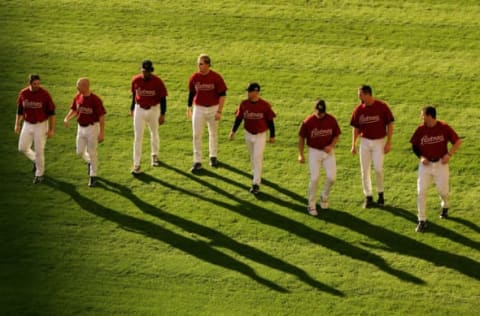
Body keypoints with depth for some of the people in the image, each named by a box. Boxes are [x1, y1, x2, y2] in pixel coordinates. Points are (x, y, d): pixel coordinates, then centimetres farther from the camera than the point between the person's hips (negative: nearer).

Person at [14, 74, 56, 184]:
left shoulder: (45, 94, -17)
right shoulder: (23, 93, -7)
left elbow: (51, 112, -11)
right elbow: (20, 109, 8)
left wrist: (51, 129, -12)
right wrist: (17, 124, 8)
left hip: (41, 125, -4)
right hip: (27, 125, 4)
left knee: (39, 151, 0)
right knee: (22, 148, 5)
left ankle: (39, 174, 17)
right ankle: (35, 160, 35)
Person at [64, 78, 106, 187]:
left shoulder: (95, 99, -21)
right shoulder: (78, 97, -3)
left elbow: (102, 116, -17)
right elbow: (74, 109, 13)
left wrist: (102, 133, -18)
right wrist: (67, 118, -7)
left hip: (92, 128, -6)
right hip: (81, 128, 6)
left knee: (92, 153, 3)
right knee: (80, 152, 12)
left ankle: (93, 176, 16)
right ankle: (90, 162, 43)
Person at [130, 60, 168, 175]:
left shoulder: (157, 82, -16)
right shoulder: (136, 80, -9)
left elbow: (163, 98, -10)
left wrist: (162, 114, -12)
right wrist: (132, 108, 16)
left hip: (153, 110, -1)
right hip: (139, 110, 1)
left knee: (154, 134, 19)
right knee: (138, 137, -3)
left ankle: (155, 156, 44)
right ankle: (136, 165, -1)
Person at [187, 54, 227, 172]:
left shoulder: (216, 77, -12)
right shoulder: (194, 77, -5)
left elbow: (222, 95, -9)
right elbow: (191, 94, 8)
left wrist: (219, 111, -14)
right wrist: (189, 108, 13)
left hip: (213, 108, -1)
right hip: (199, 109, 1)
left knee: (213, 133, 15)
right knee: (196, 135, -4)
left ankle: (213, 157, 34)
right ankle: (197, 162, 2)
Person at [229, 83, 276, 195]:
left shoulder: (264, 105, -13)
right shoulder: (244, 104, -4)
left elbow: (270, 120, -5)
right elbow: (238, 118, 4)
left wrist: (272, 135, -1)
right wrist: (233, 131, -5)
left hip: (260, 135, -4)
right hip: (248, 134, 4)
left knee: (257, 157, -10)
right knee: (252, 157, 18)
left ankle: (256, 184, -9)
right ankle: (257, 175, 40)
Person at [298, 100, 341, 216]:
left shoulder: (331, 120, -6)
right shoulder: (308, 121, -11)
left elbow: (337, 135, 5)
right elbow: (301, 138, -1)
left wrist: (331, 146, -13)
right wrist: (301, 154, -6)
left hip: (328, 151, 2)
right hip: (314, 152, -2)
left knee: (331, 177, -6)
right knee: (314, 178, -6)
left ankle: (324, 197, 22)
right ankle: (311, 205, 9)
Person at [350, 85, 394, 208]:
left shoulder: (382, 106, -9)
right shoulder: (359, 109, 0)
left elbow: (390, 124, -5)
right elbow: (355, 128, 9)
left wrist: (389, 142, -9)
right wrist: (353, 144, 4)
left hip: (379, 142, -3)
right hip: (364, 142, 3)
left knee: (378, 169, -11)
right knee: (365, 170, 3)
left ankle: (380, 193, 13)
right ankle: (368, 197, 14)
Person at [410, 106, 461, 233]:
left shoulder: (444, 127, -10)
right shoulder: (420, 129, -5)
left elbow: (458, 141, -3)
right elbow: (414, 146, 7)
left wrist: (449, 154, -14)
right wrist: (421, 157, -10)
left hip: (440, 164, -1)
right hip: (425, 164, 1)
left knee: (443, 191, 7)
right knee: (421, 192, -6)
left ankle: (445, 207, 42)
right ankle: (422, 220, 1)